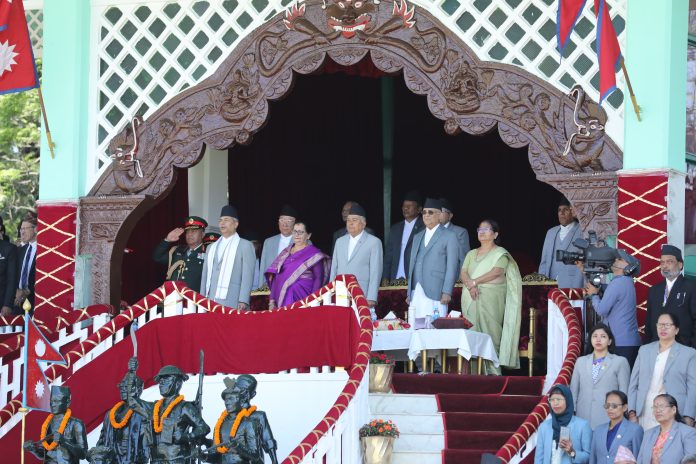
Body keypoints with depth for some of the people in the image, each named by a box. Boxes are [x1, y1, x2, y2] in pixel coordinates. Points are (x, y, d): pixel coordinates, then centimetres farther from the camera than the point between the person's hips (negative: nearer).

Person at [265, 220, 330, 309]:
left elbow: (318, 279, -6)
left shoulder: (314, 254, -1)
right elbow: (275, 277, 14)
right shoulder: (285, 253, 15)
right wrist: (272, 300, 6)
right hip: (282, 300, 5)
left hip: (302, 298, -5)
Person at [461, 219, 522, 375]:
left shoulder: (501, 253, 5)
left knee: (490, 332, -12)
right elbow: (463, 273, 8)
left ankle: (492, 370, -13)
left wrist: (474, 281, -11)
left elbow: (497, 272, -11)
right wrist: (470, 286, -13)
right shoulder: (471, 254, 20)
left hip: (491, 298, -5)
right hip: (471, 298, 5)